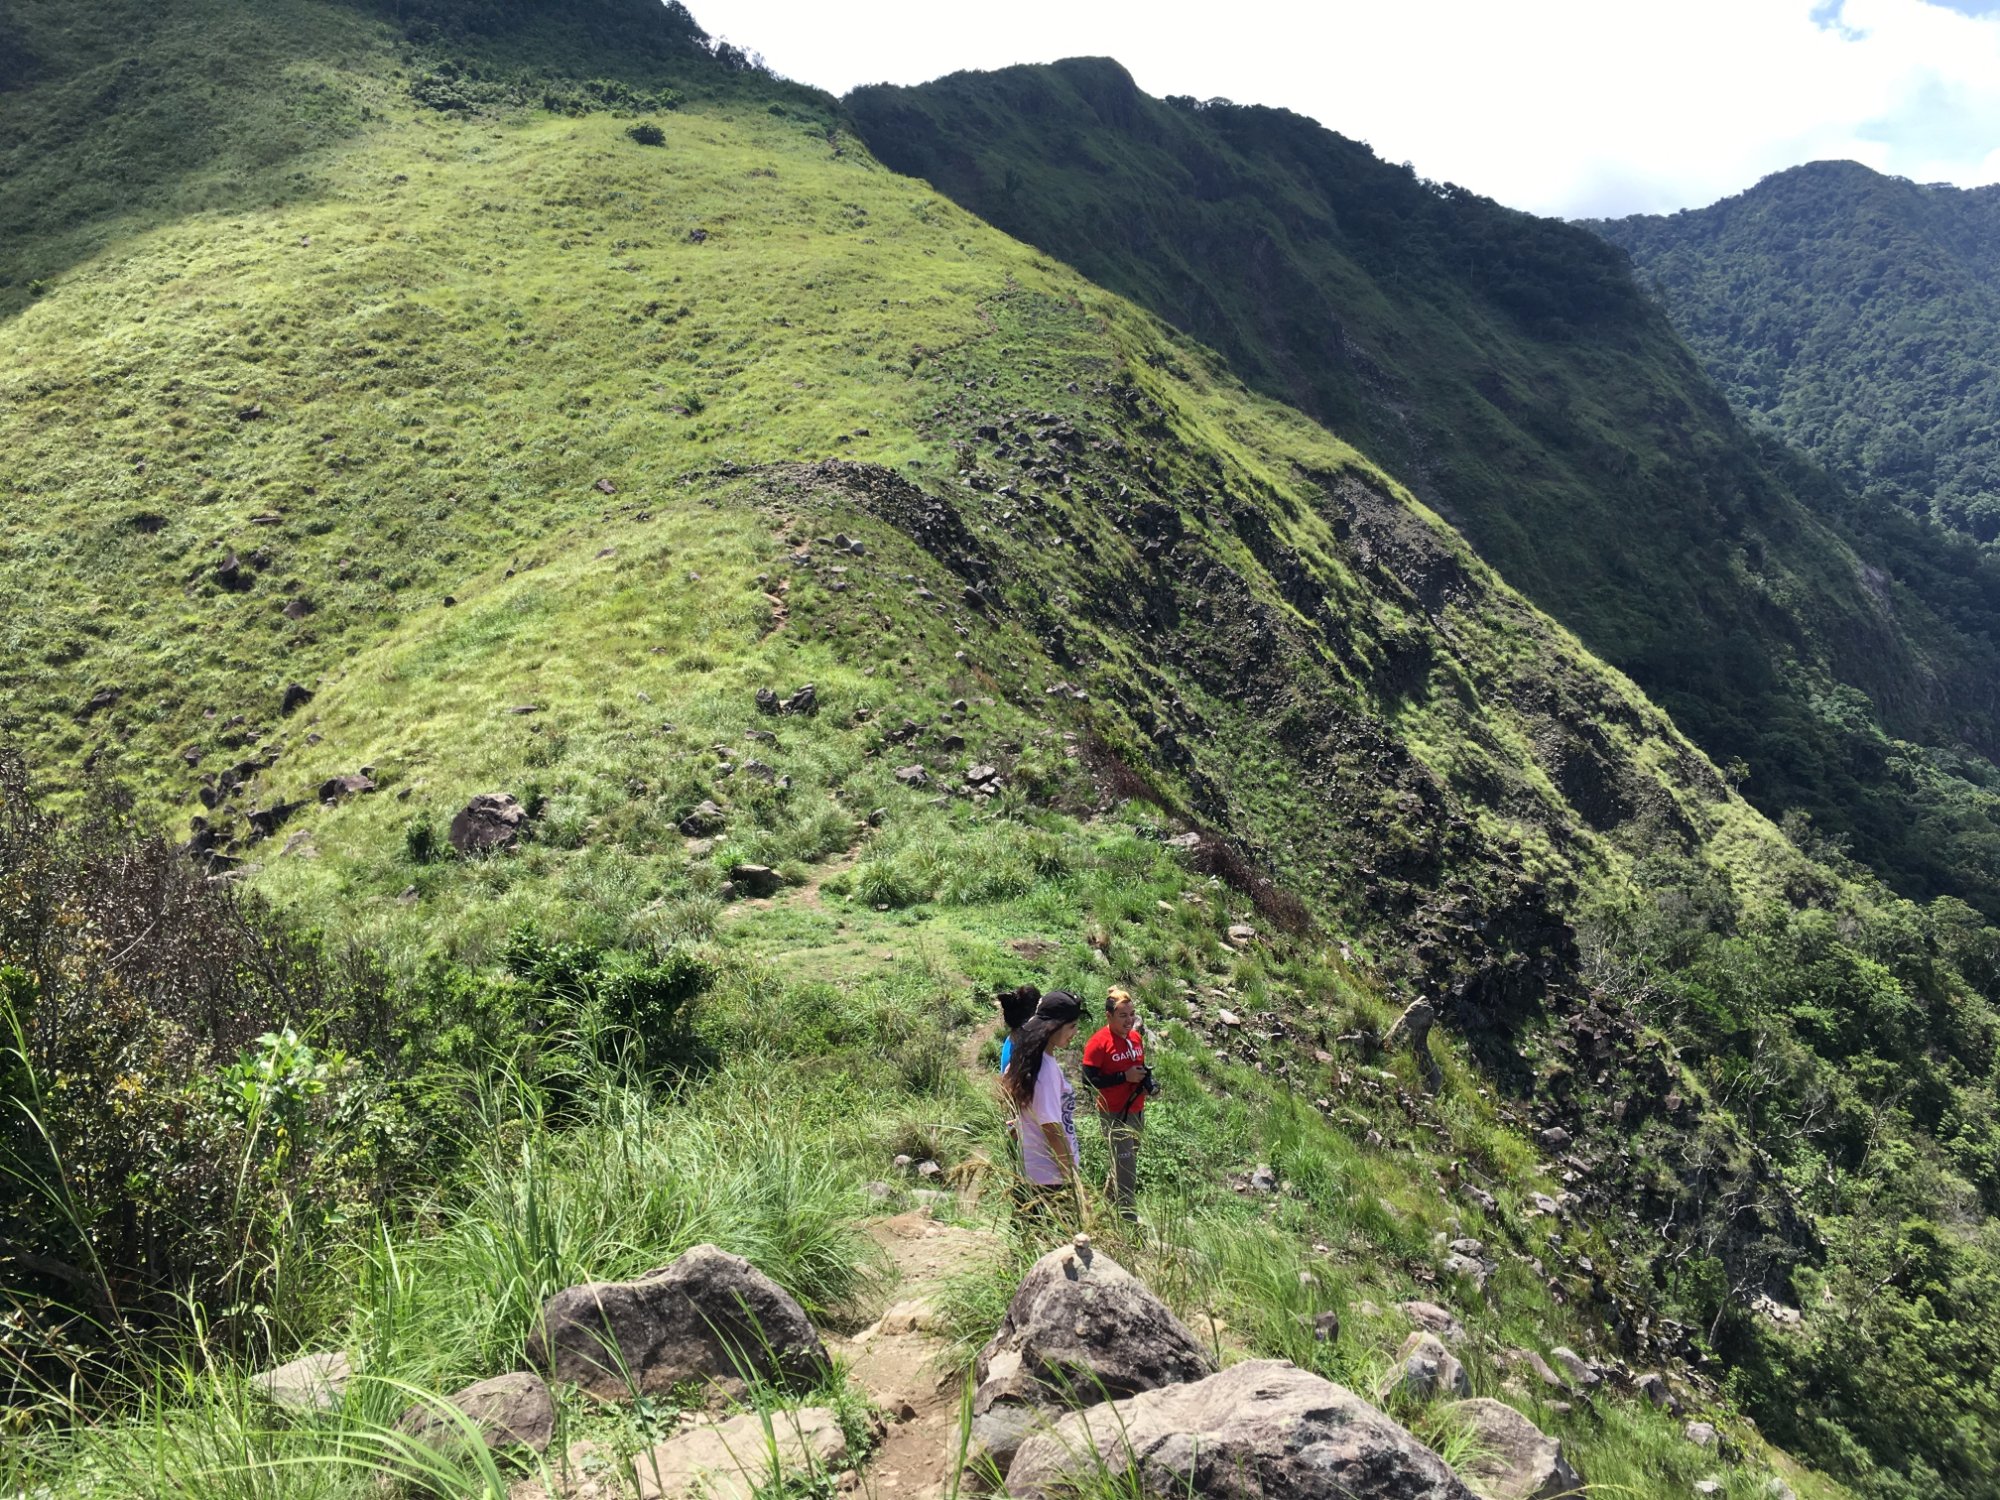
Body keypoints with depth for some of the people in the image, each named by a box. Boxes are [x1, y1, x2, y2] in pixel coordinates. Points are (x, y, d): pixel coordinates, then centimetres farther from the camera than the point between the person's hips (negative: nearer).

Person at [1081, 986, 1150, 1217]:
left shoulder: (1136, 1038, 6)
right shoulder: (1098, 1042, -17)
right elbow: (1089, 1078, -20)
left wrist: (1146, 1079, -3)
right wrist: (1125, 1077, -24)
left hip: (1136, 1110, 7)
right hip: (1114, 1113, -7)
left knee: (1124, 1161, 17)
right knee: (1125, 1163, -7)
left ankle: (1111, 1203, 33)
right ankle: (1127, 1213, 2)